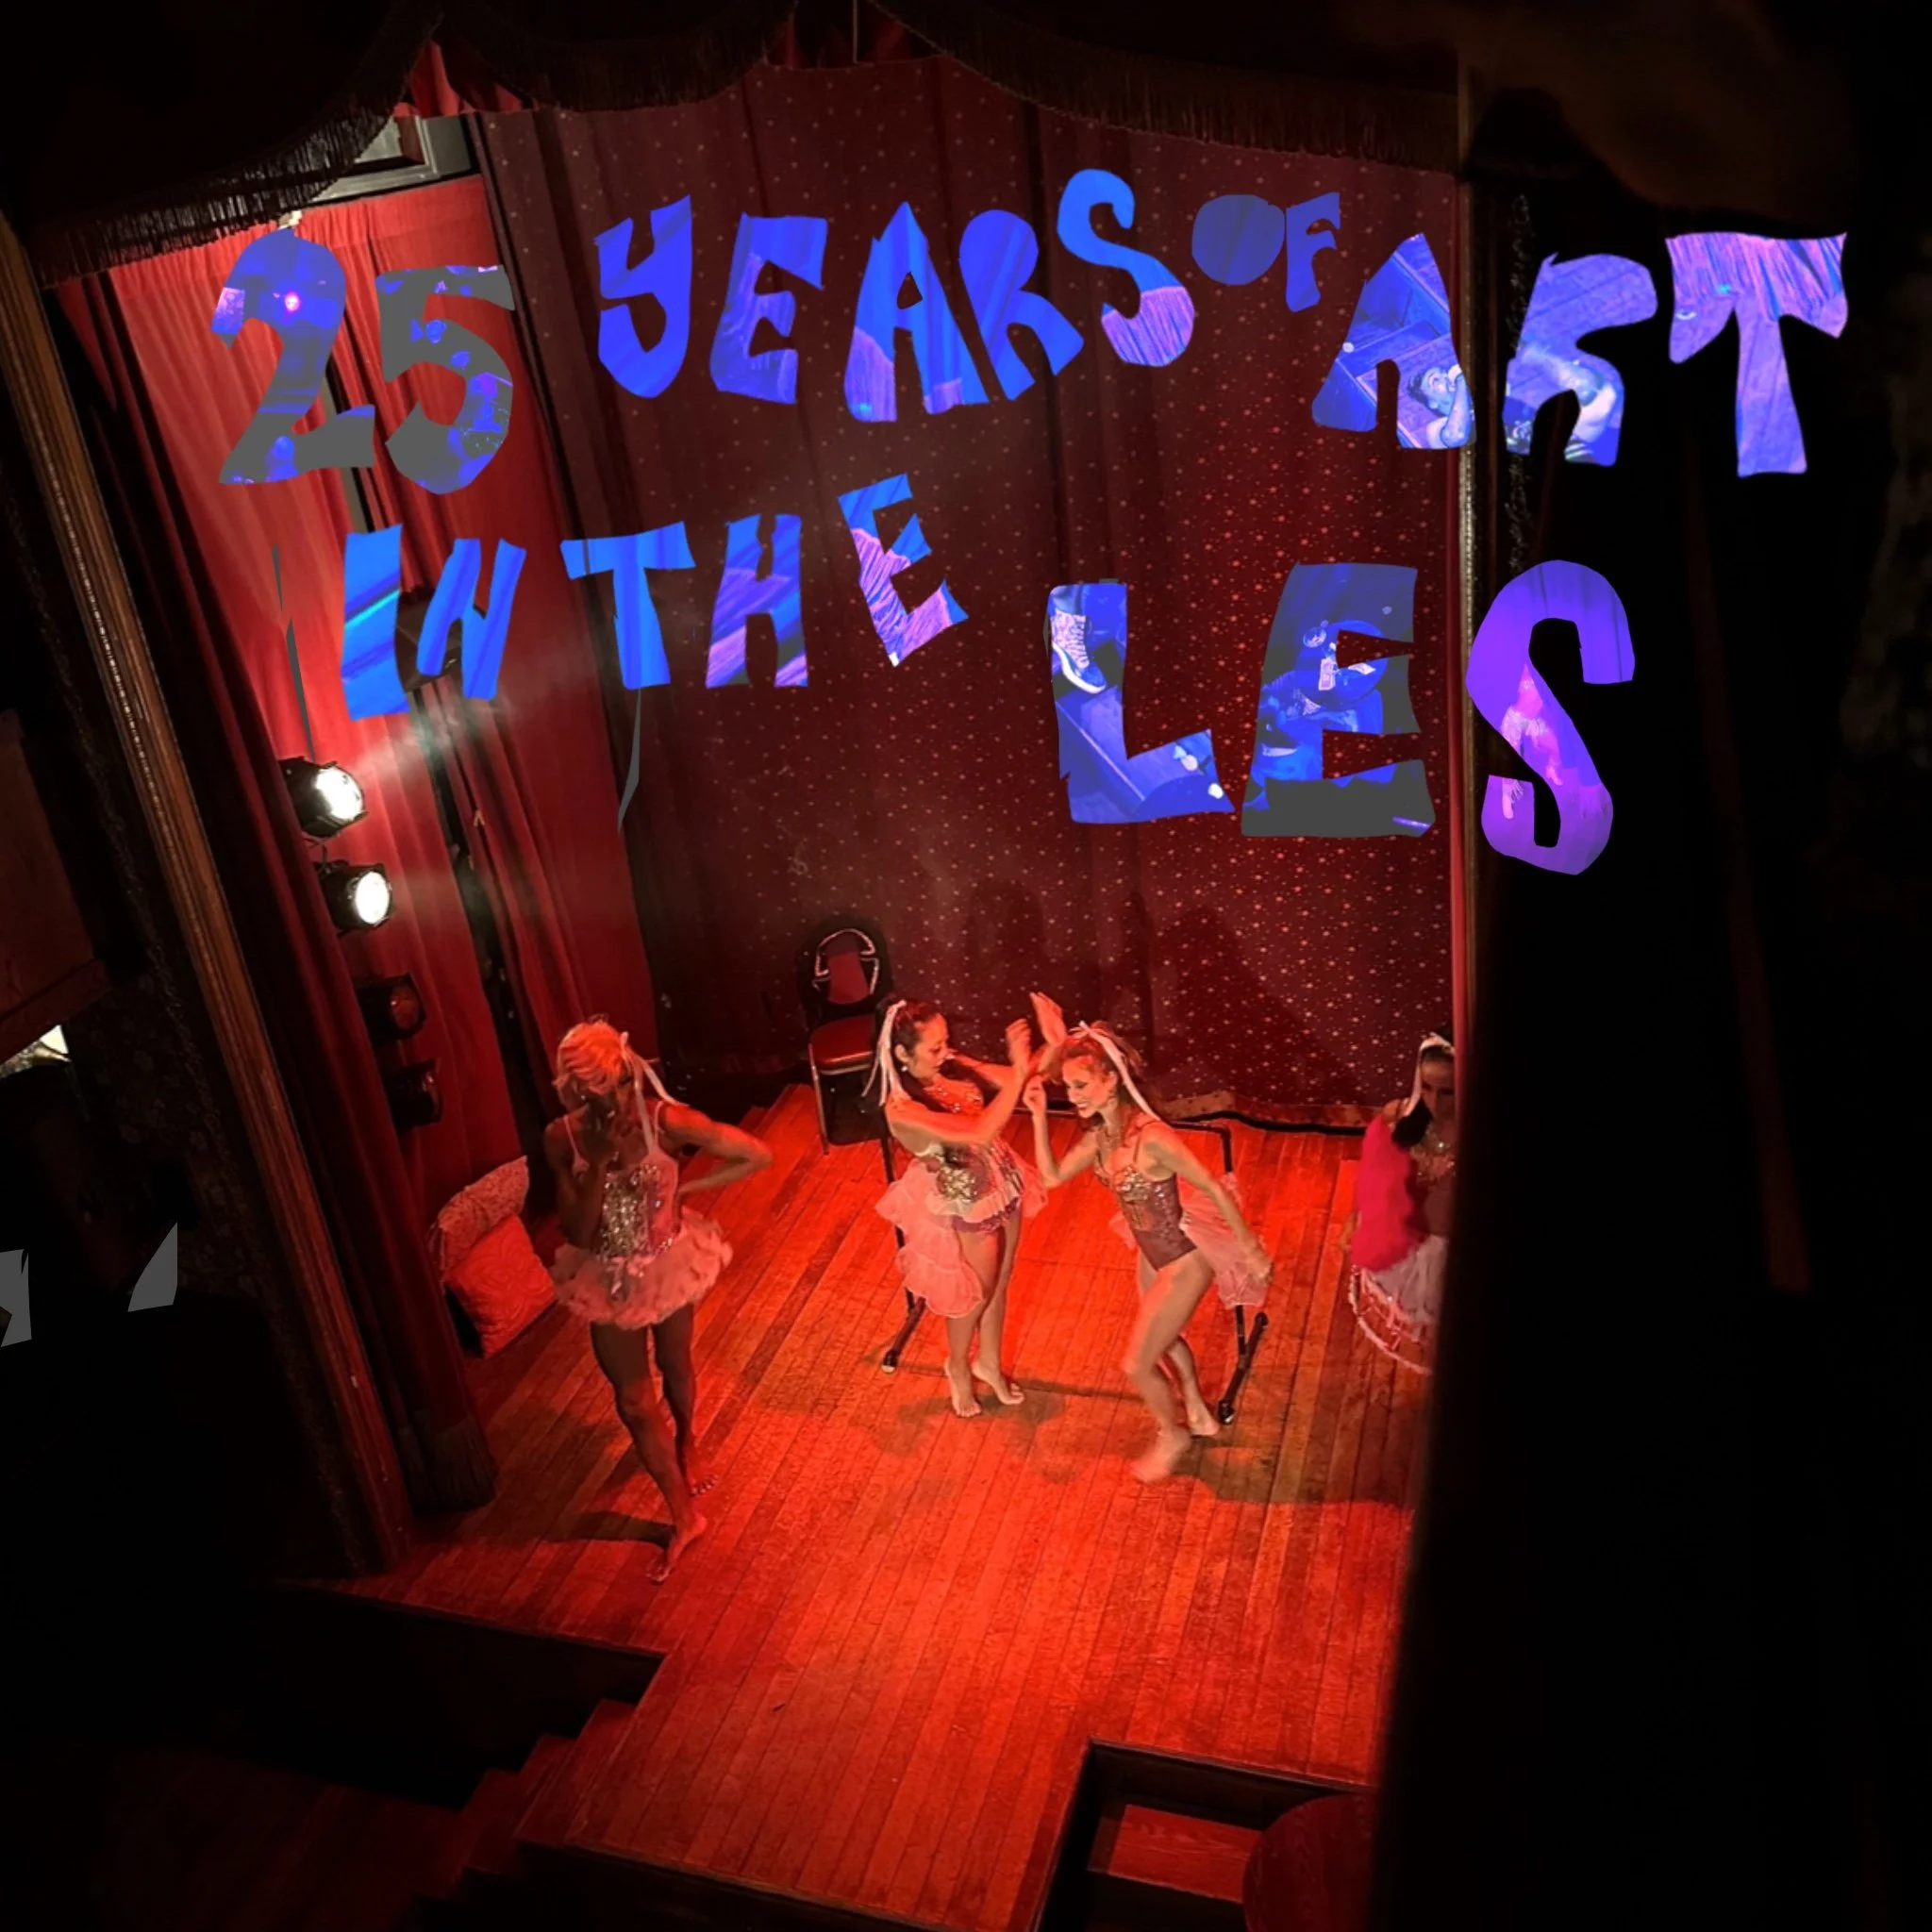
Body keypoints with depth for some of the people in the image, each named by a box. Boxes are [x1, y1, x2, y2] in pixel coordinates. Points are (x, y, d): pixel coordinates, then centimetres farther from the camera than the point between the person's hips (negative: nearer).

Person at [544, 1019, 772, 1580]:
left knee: (675, 1368, 25)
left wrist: (682, 1189, -16)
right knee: (634, 1402, 9)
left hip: (669, 1265, -1)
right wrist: (599, 1163, -33)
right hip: (610, 1279, 1)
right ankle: (683, 1517, 29)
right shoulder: (562, 1137, -19)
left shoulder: (665, 1120, -26)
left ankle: (686, 1443, 59)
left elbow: (758, 1155, -22)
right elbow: (577, 1232, -19)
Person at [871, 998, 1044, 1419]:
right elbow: (979, 1133, -42)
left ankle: (990, 1363, 52)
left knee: (999, 1284, 25)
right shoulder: (902, 1110, -34)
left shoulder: (954, 1067, -14)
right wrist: (1020, 1070, -45)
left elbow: (1015, 1081, -11)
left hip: (1002, 1188, 6)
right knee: (977, 1294, 18)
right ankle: (958, 1367, 50)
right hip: (964, 1210, -6)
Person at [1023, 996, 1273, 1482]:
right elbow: (1052, 1175, 0)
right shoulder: (1100, 1135, -9)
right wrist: (1039, 1115, -11)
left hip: (1185, 1261, -8)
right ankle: (1199, 1415, 57)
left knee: (1137, 1365, 4)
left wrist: (1249, 1249, -19)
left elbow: (1214, 1189, -27)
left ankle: (1172, 1436, 33)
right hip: (1154, 1255, 8)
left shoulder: (1152, 1137, -34)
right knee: (1164, 1338, 31)